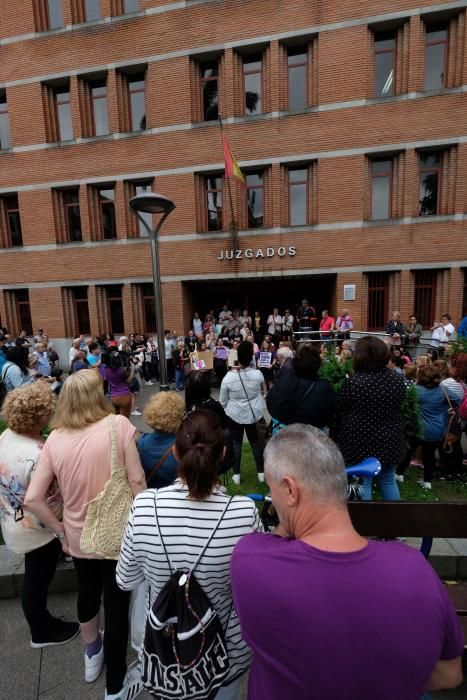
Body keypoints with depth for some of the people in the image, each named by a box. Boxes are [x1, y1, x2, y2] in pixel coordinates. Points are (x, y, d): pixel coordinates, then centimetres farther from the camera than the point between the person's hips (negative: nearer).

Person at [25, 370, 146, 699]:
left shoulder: (55, 439, -10)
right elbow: (136, 481, -19)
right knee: (116, 605, 17)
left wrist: (61, 531, 5)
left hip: (78, 536, 4)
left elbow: (32, 498, -8)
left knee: (87, 593, 30)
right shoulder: (118, 424, -21)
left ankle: (93, 656, 58)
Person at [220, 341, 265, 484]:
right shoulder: (258, 374, -16)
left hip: (235, 414, -1)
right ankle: (261, 472, 26)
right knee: (255, 442, 17)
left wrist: (225, 410, 13)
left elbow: (222, 401, -7)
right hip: (254, 414, 2)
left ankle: (236, 474, 21)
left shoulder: (228, 377, -19)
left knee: (236, 443, 13)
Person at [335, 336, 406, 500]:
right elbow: (398, 406, 10)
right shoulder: (398, 378, -5)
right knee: (388, 481, 22)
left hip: (360, 442, -5)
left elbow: (338, 408, -7)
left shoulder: (353, 382, -22)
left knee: (362, 484, 10)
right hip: (390, 441, 5)